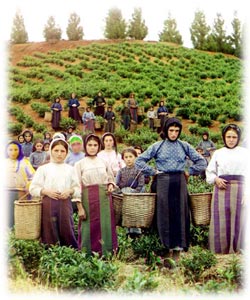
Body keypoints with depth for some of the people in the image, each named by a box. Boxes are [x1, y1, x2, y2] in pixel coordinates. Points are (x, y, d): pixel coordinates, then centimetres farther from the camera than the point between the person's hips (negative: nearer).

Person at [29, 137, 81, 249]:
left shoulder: (70, 169, 9)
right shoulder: (43, 169, 5)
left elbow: (78, 188, 9)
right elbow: (33, 188, 3)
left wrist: (70, 191, -10)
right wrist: (46, 191, -12)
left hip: (65, 203, 1)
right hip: (48, 203, 0)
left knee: (67, 231, 1)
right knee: (49, 232, 2)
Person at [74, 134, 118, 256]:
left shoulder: (104, 162, 10)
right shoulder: (79, 164, 2)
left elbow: (111, 179, 22)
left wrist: (111, 185, -2)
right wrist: (80, 207, -9)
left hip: (104, 199, 2)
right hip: (88, 199, -2)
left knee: (106, 226, 2)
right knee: (90, 227, 1)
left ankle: (107, 254, 15)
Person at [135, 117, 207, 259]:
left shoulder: (185, 146, 7)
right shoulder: (157, 146, 5)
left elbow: (202, 162, 10)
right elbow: (139, 161, 5)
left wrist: (189, 172, 3)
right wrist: (153, 171, -1)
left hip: (179, 182, 1)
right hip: (163, 182, -1)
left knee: (180, 213, 1)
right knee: (165, 214, 1)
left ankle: (178, 247, 10)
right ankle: (168, 246, 12)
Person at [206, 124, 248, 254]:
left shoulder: (245, 152, 8)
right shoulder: (218, 153, 12)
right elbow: (209, 171, 15)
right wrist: (216, 179, -6)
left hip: (239, 190, -1)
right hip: (221, 190, 1)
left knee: (238, 221, 1)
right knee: (221, 221, 1)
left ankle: (235, 250, 13)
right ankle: (220, 250, 12)